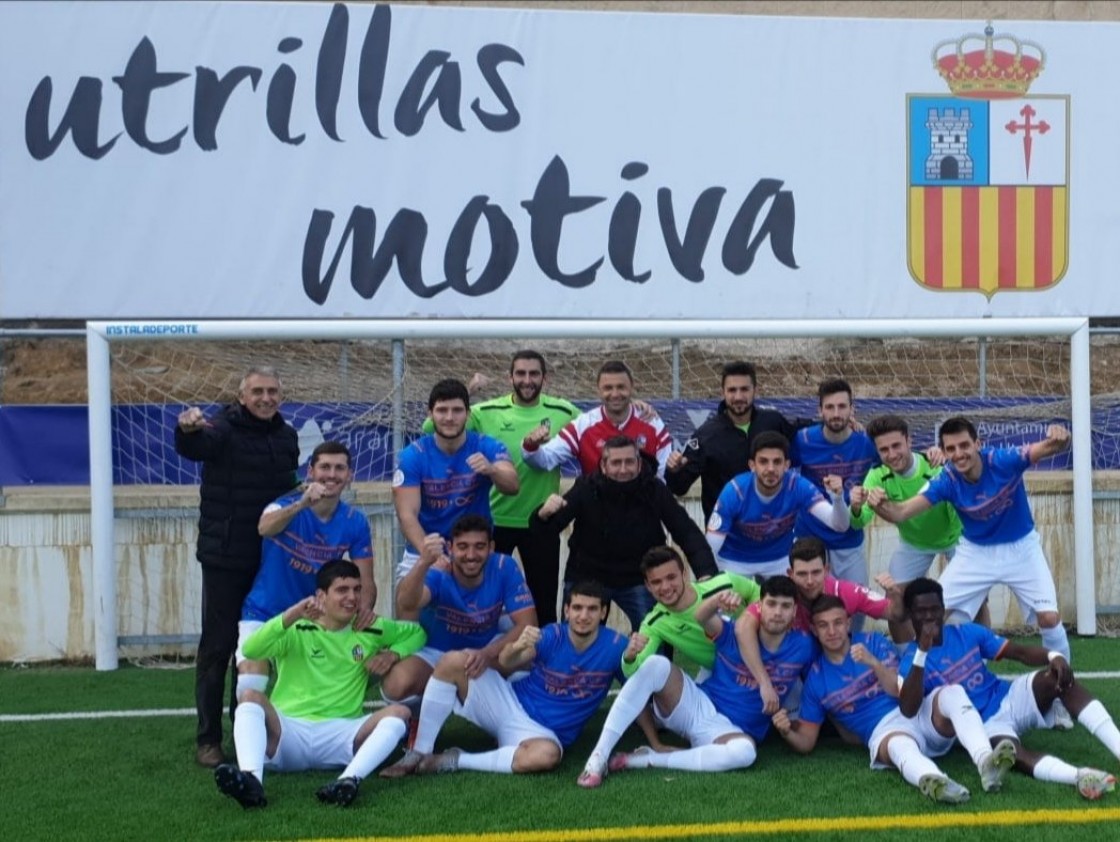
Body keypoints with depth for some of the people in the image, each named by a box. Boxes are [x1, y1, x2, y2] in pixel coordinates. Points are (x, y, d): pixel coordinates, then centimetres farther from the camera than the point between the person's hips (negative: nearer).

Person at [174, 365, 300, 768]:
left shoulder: (287, 436, 9)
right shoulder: (222, 429, -11)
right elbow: (192, 447, -34)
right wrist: (188, 429, -55)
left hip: (270, 560, 5)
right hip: (224, 557, -5)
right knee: (217, 646, 0)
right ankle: (208, 738, 8)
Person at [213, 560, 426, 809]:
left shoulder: (370, 630, 15)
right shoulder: (296, 631, 6)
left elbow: (416, 632, 29)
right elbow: (251, 650, -13)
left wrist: (393, 653, 7)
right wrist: (292, 615, -26)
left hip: (340, 735, 2)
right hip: (288, 730, -2)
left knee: (399, 713, -23)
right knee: (251, 697, -29)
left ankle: (350, 779, -49)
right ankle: (251, 780, -54)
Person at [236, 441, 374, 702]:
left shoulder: (355, 522, -7)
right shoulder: (287, 504, -16)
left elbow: (366, 581, -7)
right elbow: (265, 528, -40)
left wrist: (365, 607, -30)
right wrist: (301, 504, -58)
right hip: (264, 614, -3)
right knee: (250, 692, -20)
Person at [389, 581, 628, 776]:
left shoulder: (614, 646, -9)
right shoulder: (552, 635, -11)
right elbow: (506, 663, -26)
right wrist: (516, 647, -51)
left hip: (542, 733, -1)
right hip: (511, 704, 1)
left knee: (547, 755, -40)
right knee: (453, 661, -21)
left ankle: (454, 761, -23)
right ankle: (419, 752, -15)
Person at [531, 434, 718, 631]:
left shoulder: (654, 490, -13)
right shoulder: (586, 488, -17)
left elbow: (687, 533, -12)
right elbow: (547, 528, -20)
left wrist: (706, 572, -29)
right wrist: (545, 514, -45)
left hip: (637, 580, 1)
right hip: (586, 577, -1)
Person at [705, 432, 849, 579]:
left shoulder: (798, 487, -27)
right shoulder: (734, 492, -30)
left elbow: (839, 525, -36)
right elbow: (710, 548, -27)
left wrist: (837, 497, -55)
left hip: (780, 559, 2)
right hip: (735, 562, -2)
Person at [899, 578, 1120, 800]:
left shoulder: (967, 632, 5)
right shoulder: (912, 660, -8)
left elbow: (1020, 652, 2)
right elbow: (907, 709, -26)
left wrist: (1054, 656, -20)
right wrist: (922, 652, -32)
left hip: (1008, 700, 5)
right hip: (983, 726, -5)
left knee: (1059, 675, -21)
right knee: (1013, 753, -38)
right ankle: (1080, 776, -64)